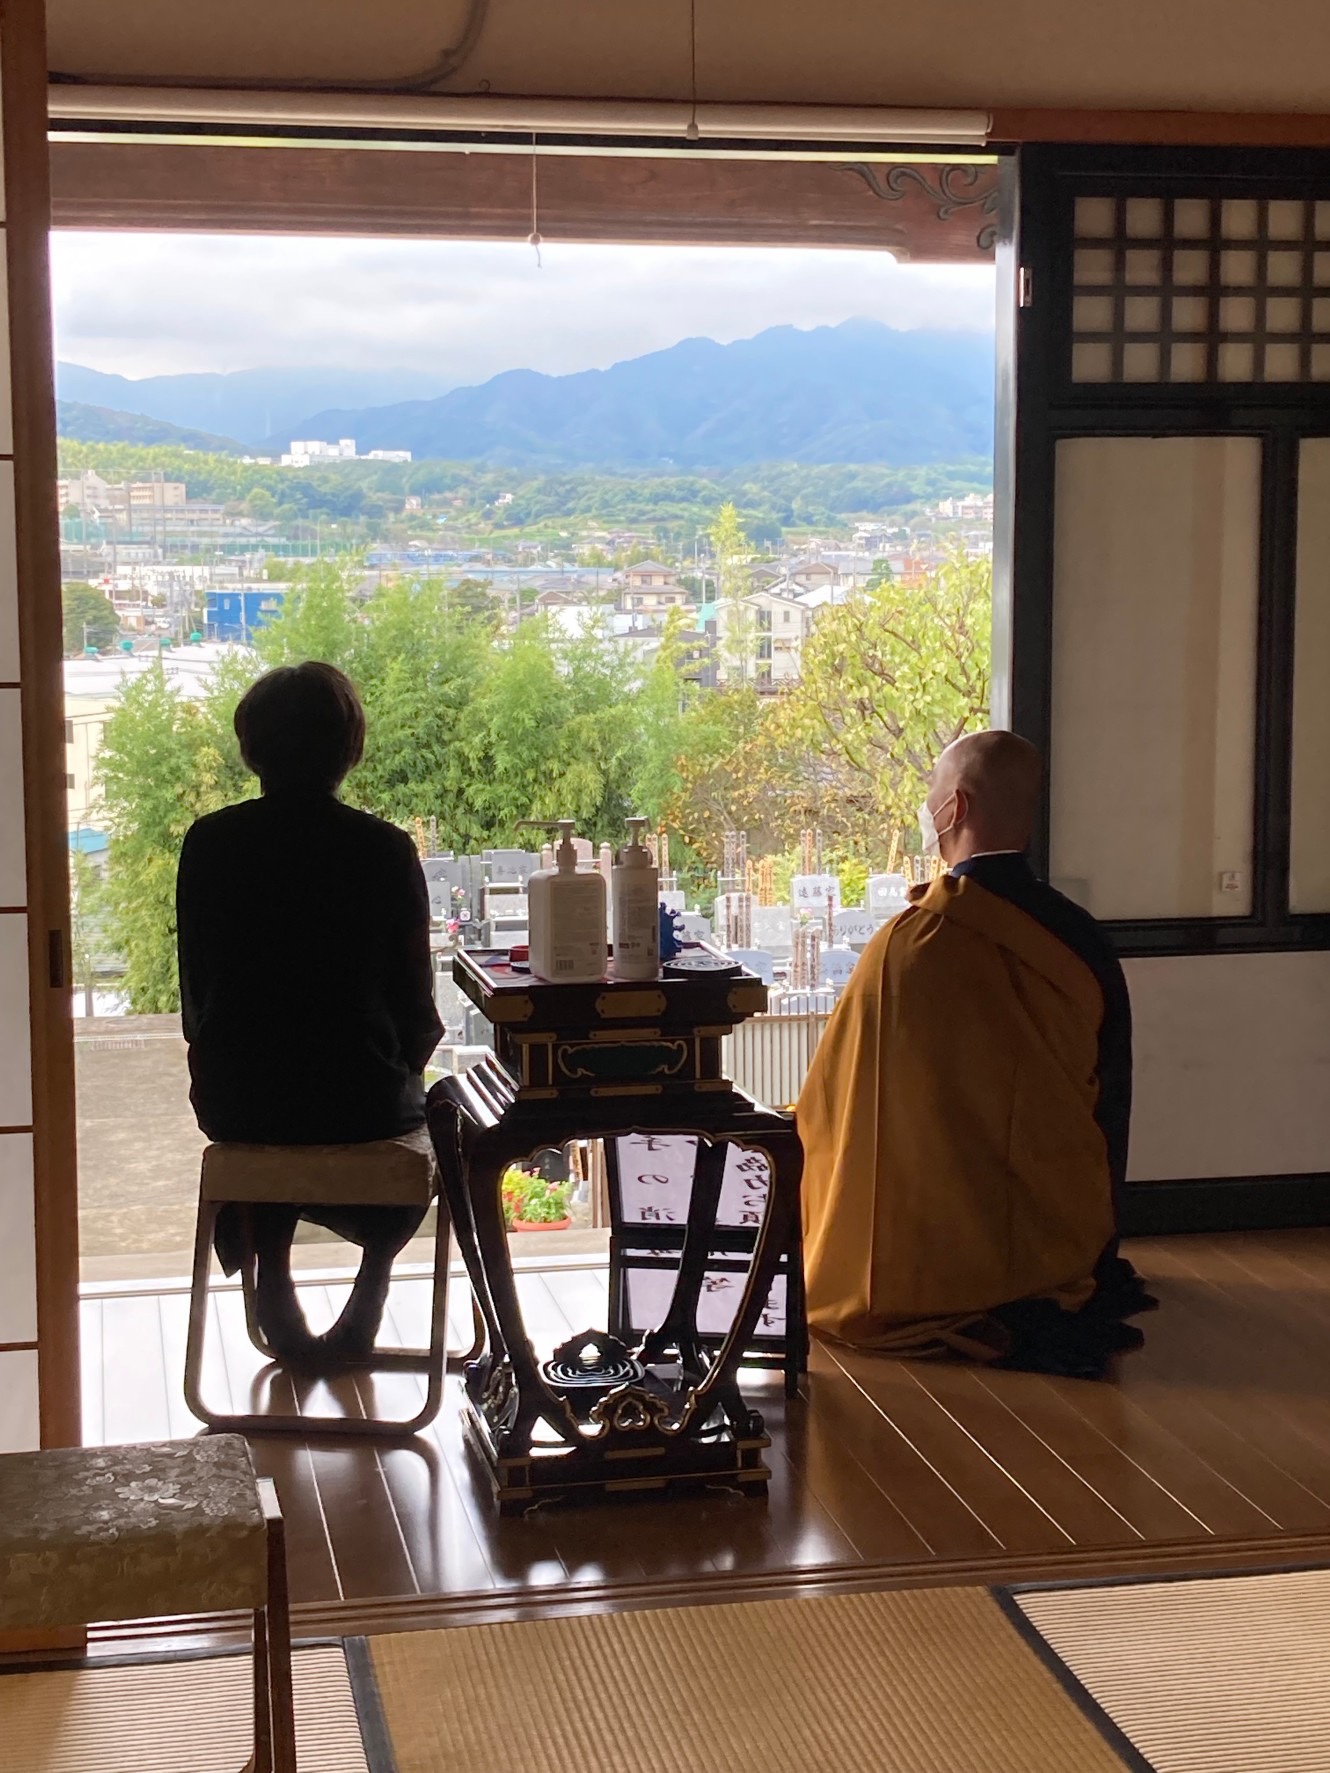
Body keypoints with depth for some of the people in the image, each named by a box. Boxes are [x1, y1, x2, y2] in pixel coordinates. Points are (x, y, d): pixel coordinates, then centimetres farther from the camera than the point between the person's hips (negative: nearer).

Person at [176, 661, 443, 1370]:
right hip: (360, 1102, -2)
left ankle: (270, 1274, 20)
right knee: (434, 1114, 32)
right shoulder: (385, 850, -9)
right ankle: (376, 1261, 14)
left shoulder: (208, 843, -4)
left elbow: (197, 993, 5)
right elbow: (417, 1006, -3)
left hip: (233, 1100, 2)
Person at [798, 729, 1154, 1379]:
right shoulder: (1082, 941, -8)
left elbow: (833, 1106, -12)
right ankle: (1059, 1302, 20)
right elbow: (1108, 1111, 4)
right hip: (1064, 1248, 7)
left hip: (930, 1267, -7)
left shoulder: (908, 945, -23)